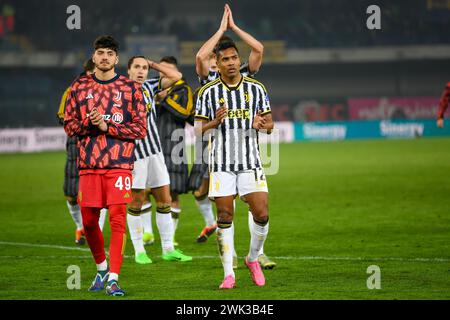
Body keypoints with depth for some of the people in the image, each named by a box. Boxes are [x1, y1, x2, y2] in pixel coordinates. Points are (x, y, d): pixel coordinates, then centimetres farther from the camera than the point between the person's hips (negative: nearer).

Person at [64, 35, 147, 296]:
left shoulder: (131, 88, 4)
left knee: (117, 219, -10)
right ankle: (102, 268, 28)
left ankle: (113, 278, -9)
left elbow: (140, 128, -1)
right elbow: (69, 126, 9)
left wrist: (107, 126, -11)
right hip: (89, 164, 3)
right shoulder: (80, 87, 11)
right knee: (89, 220, 6)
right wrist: (88, 123, -11)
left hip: (119, 164, -3)